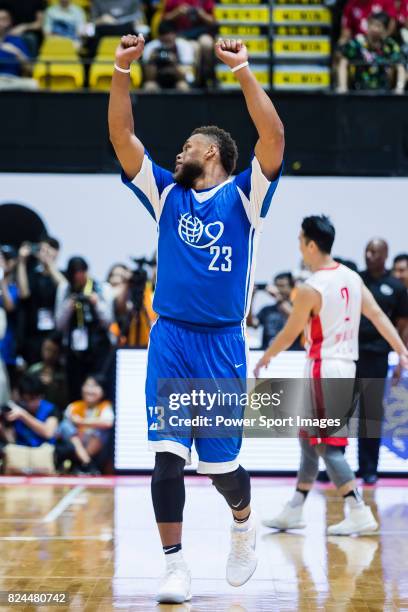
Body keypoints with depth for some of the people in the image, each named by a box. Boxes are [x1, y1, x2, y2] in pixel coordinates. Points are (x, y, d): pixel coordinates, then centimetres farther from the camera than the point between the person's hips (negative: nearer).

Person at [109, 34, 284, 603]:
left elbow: (273, 138, -13)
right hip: (170, 341, 2)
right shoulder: (166, 194, 11)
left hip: (222, 344, -2)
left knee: (221, 465, 3)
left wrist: (244, 70, -19)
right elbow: (122, 137, 4)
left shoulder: (243, 196, 2)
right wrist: (122, 72, -8)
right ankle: (175, 567, 3)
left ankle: (243, 523, 35)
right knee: (167, 457, -7)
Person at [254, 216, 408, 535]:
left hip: (324, 369, -9)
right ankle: (294, 511, 24)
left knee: (328, 446, -4)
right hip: (347, 365, 9)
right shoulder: (352, 278, 5)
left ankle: (360, 514, -9)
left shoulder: (311, 290, -17)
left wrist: (265, 358, 9)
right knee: (310, 439, 17)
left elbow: (289, 334, -7)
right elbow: (378, 316, 2)